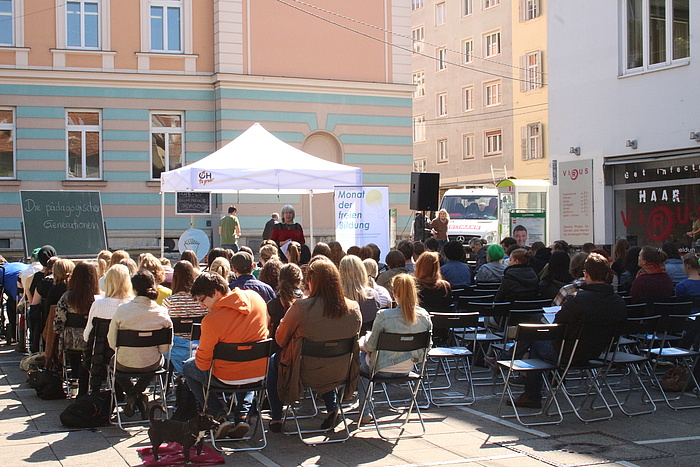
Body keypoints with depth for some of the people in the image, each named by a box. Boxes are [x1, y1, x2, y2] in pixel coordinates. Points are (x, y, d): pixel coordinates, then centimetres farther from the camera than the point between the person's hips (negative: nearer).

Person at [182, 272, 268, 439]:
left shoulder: (211, 320, -24)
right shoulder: (255, 297, -5)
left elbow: (203, 362, -13)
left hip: (227, 377, -5)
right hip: (259, 374, 5)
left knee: (188, 367, 24)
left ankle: (219, 415, 12)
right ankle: (242, 416, 20)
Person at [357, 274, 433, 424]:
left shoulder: (384, 316, -25)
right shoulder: (424, 316, -11)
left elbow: (371, 345, -14)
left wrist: (364, 341, 9)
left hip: (384, 369, -5)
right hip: (407, 369, 5)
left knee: (360, 357, 29)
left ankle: (365, 414, 32)